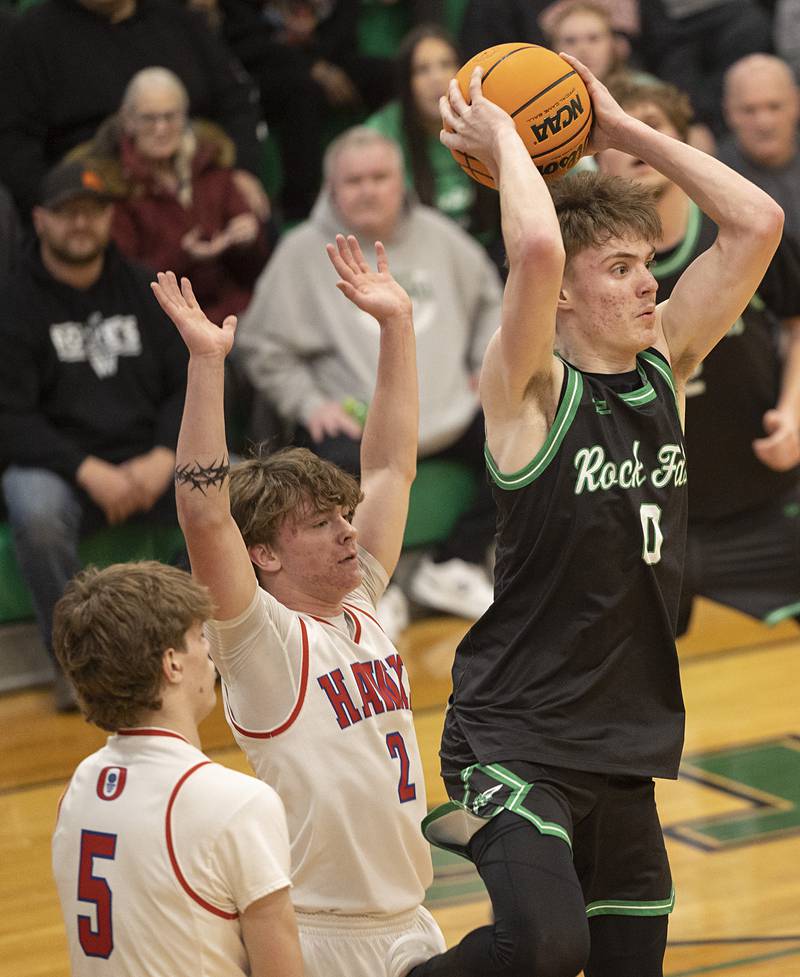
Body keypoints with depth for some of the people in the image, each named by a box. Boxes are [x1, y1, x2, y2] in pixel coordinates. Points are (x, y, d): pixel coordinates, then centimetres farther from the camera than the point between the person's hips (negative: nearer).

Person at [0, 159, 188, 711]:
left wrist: (162, 459, -11)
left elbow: (189, 384, 8)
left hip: (151, 462, 3)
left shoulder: (142, 292, 12)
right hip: (59, 467, -3)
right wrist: (89, 471, -19)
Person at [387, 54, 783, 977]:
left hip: (624, 750, 7)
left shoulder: (665, 365, 7)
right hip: (516, 736, -7)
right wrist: (501, 142, -14)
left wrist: (624, 130, 2)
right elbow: (536, 249, -30)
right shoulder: (530, 389, -11)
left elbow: (756, 224, 3)